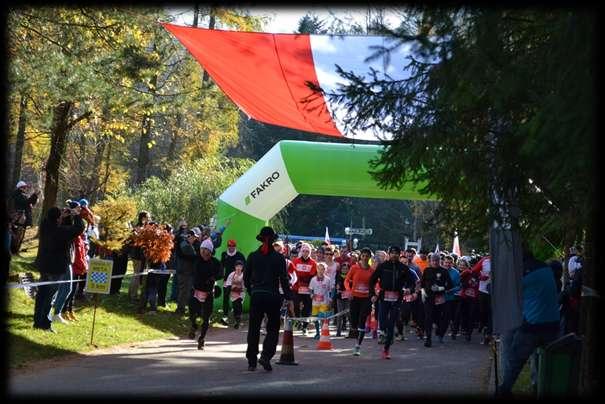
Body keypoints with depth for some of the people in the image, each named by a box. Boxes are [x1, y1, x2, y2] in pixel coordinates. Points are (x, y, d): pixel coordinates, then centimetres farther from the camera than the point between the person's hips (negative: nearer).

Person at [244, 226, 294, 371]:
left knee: (253, 329, 10)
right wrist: (289, 299, -2)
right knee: (273, 328, 9)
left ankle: (252, 361, 12)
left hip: (256, 295, 2)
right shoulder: (278, 258, -4)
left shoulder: (252, 256, 1)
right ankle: (266, 356, -10)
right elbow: (284, 280, -6)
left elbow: (246, 278, 6)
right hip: (272, 296, -2)